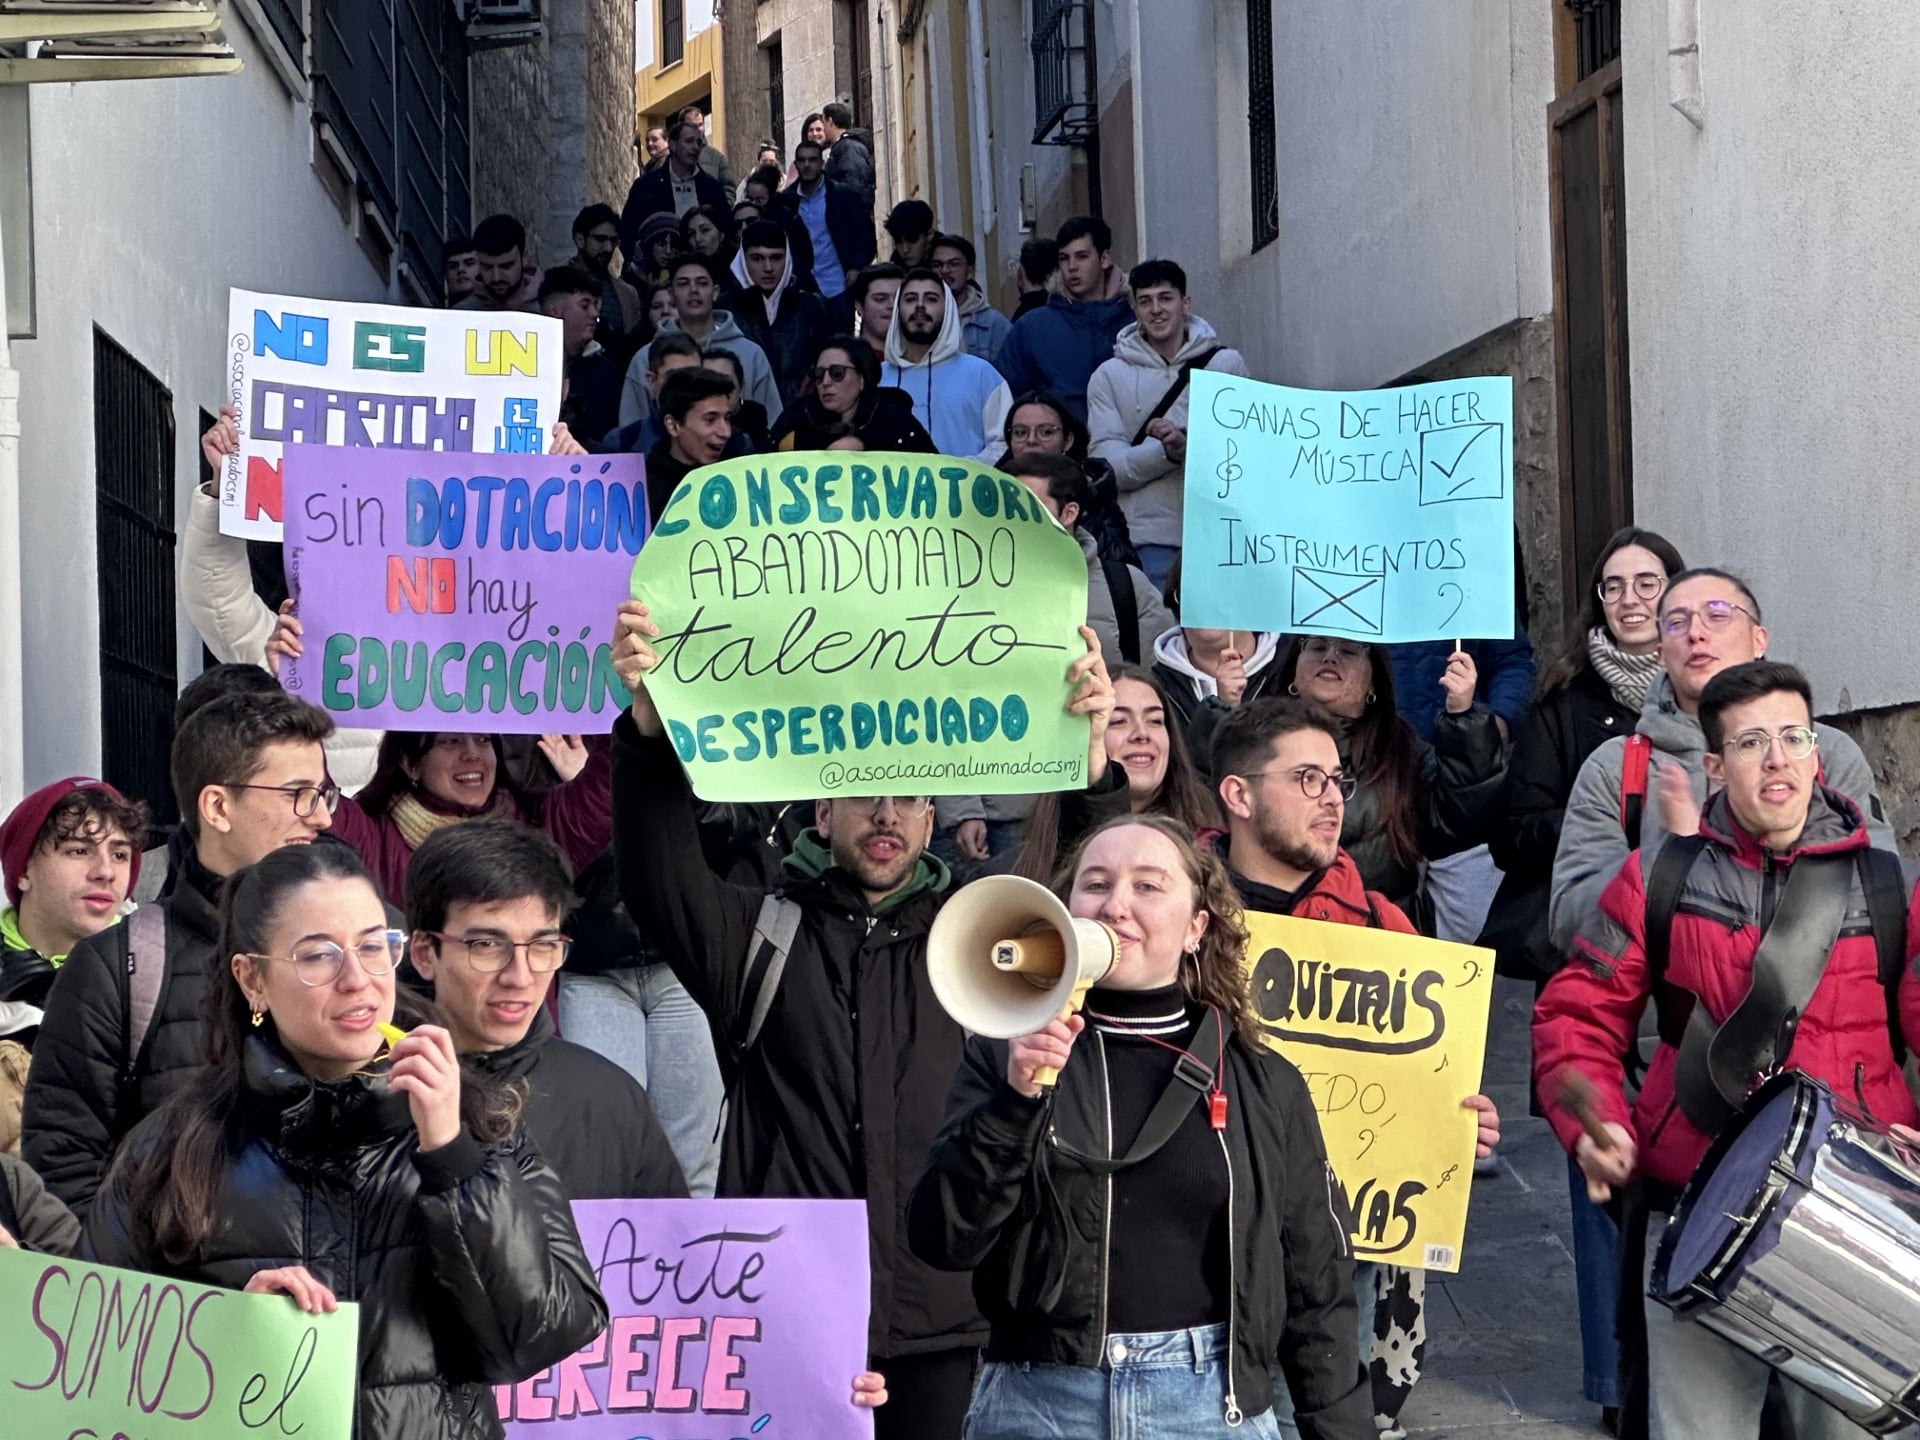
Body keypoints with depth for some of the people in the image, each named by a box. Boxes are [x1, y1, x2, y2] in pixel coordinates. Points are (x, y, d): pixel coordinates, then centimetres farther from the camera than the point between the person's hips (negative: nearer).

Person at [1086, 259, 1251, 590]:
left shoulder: (1226, 364, 7)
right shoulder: (1110, 376, 7)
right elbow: (1109, 466, -2)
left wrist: (1189, 444, -17)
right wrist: (1167, 451, -19)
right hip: (1149, 539, 0)